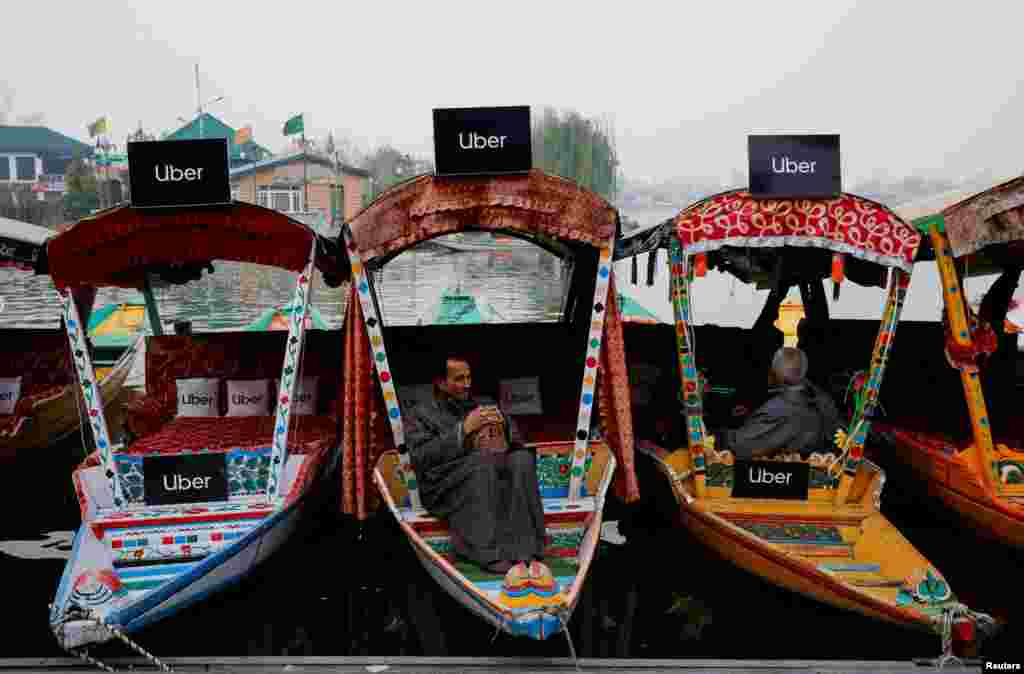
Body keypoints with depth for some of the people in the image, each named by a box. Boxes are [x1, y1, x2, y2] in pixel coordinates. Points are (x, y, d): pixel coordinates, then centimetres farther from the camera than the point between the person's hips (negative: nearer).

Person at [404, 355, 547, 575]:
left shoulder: (482, 407, 27)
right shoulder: (420, 414, 15)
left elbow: (518, 445, 20)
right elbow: (422, 457, -4)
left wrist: (504, 425, -1)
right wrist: (463, 430, -8)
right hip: (448, 488, -3)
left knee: (523, 459, -28)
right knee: (483, 462, -34)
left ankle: (525, 554, -37)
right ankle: (491, 555, -39)